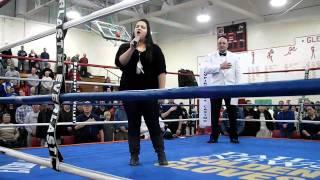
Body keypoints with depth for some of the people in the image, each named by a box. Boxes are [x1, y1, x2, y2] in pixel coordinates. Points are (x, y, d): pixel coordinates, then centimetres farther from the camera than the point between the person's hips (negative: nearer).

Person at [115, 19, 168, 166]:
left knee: (153, 123, 2)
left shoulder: (154, 49, 8)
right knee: (133, 124, 6)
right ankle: (134, 156, 14)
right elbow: (119, 63, -7)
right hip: (130, 92, 1)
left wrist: (161, 90, -6)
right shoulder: (125, 47, 11)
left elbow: (161, 71, 2)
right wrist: (132, 48, -17)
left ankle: (161, 155, 12)